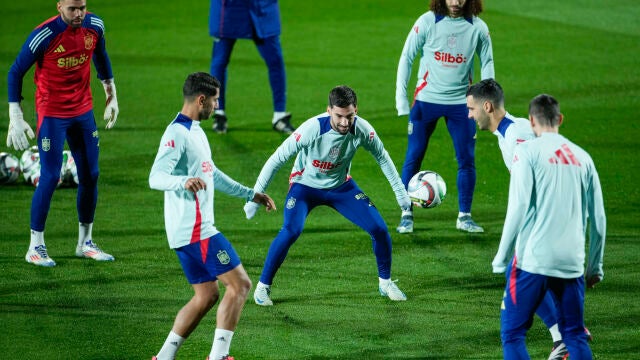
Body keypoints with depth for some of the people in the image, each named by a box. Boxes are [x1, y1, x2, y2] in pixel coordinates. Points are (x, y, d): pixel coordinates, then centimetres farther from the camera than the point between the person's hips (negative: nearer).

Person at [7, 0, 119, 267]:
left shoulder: (94, 26, -4)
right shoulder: (44, 35, -20)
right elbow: (15, 73, -11)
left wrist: (111, 95, 20)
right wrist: (16, 119, -14)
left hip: (83, 111, 6)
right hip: (52, 113, -5)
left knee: (90, 175, 7)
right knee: (50, 178, -9)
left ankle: (85, 243, 20)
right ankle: (35, 247, 2)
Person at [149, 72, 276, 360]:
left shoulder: (195, 131, 18)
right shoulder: (177, 134, -15)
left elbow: (213, 175, 32)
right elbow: (155, 177, -27)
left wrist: (251, 194, 35)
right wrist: (184, 181, -47)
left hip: (195, 229, 10)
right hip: (194, 229, -10)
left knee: (206, 296, 13)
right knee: (239, 284, -9)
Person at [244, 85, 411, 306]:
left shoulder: (362, 129, -21)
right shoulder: (312, 129, -32)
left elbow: (382, 158, 0)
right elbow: (277, 159, -24)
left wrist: (400, 191, 4)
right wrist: (255, 196, -24)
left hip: (341, 187, 3)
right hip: (305, 185, -3)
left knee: (379, 228, -9)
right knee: (291, 230, -28)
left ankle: (385, 283, 16)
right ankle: (263, 287, -11)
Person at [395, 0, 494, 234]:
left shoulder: (478, 28, -3)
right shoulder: (428, 22, -7)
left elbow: (487, 63, 8)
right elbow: (406, 57, -3)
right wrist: (401, 97, -8)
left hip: (461, 102, 1)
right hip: (427, 99, -1)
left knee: (467, 159, 0)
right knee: (413, 157, 0)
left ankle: (464, 216, 12)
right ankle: (406, 215, 10)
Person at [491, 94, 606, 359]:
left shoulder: (528, 152, -3)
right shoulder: (582, 158, 12)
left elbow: (518, 209, -11)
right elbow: (598, 219, 12)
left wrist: (501, 258, -4)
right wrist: (595, 267, 21)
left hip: (532, 259, -5)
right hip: (572, 263, 5)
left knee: (512, 334, 1)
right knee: (575, 336, 12)